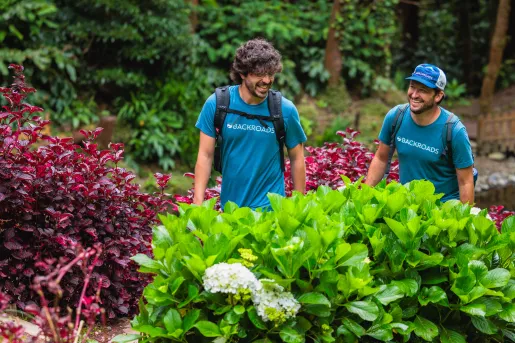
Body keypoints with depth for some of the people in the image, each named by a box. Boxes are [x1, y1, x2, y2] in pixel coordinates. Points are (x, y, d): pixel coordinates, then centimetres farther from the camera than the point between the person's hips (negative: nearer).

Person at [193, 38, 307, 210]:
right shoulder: (216, 104, -9)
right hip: (229, 203, 1)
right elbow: (205, 155, -5)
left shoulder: (286, 110, -9)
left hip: (270, 206, -1)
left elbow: (297, 159, 1)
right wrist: (198, 203, -11)